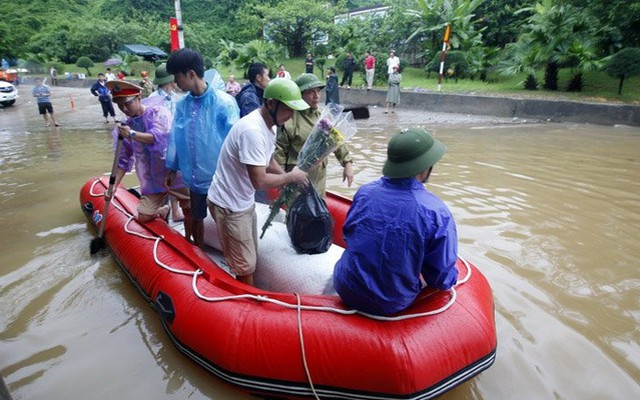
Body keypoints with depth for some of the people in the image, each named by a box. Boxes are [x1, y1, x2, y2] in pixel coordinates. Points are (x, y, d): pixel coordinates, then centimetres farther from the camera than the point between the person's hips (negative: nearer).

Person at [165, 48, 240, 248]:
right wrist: (172, 169, 13)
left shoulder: (224, 102, -18)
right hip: (195, 177, 6)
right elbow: (175, 138, 8)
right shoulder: (182, 104, -1)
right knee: (196, 218, 22)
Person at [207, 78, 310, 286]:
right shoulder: (252, 131, -29)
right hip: (229, 205, -9)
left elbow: (268, 161, 15)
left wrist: (289, 179, -1)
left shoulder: (267, 125, 2)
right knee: (245, 267, 4)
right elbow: (259, 181, -31)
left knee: (249, 261, 21)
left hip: (244, 202, 10)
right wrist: (291, 177, -16)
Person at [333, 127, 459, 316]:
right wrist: (449, 279, 10)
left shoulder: (364, 192, -11)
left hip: (346, 293, 2)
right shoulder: (437, 213, -21)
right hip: (392, 306, -1)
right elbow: (442, 280, -13)